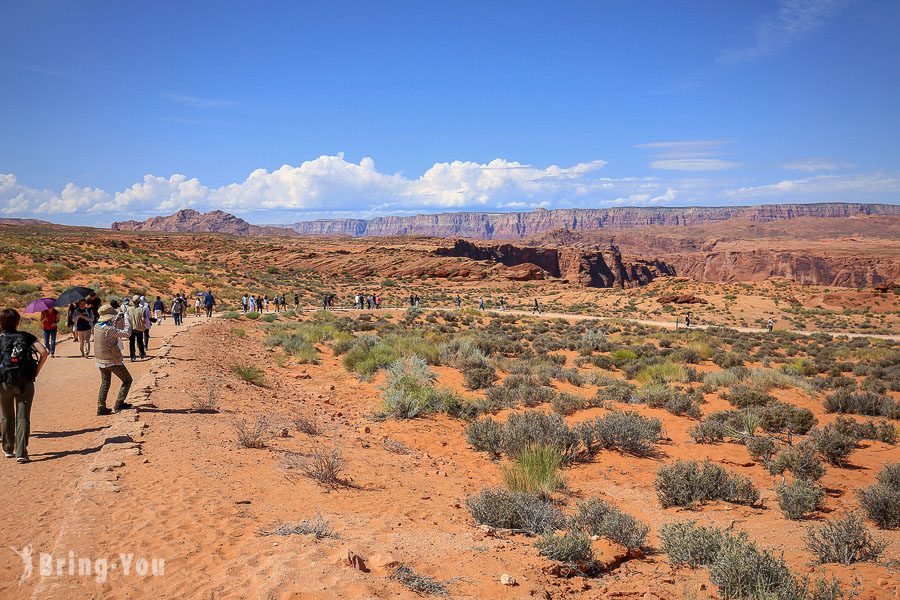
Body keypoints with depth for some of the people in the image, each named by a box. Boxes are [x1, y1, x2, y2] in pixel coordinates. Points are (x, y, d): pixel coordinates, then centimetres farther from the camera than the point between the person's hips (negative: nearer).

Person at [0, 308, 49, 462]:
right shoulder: (26, 336, 2)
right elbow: (44, 352, -9)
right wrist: (36, 371, -1)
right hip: (25, 383, 0)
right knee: (23, 418, 2)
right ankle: (21, 453, -4)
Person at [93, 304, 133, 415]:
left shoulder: (97, 326, 1)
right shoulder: (109, 330, -24)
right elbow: (127, 333, -22)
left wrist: (118, 319, 16)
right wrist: (127, 319, -9)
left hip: (100, 361, 8)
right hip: (112, 361, -8)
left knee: (105, 383, 19)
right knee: (127, 380, 8)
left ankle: (101, 407, 15)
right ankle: (119, 404, 3)